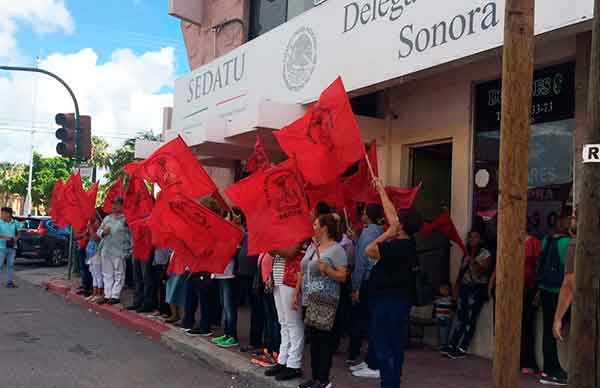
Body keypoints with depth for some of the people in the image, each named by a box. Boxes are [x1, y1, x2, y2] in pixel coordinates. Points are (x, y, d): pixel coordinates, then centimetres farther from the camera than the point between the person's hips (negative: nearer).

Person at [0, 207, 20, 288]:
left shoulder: (15, 223, 5)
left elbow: (18, 233, 13)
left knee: (11, 265, 7)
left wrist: (15, 239, -6)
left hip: (12, 247, 3)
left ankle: (9, 282, 13)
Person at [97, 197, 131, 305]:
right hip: (106, 250, 6)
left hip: (119, 252, -6)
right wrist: (103, 232, -5)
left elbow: (131, 234, -9)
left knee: (118, 275, 0)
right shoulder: (107, 218, 15)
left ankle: (115, 296, 5)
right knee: (107, 274, 10)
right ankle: (107, 295, 17)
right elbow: (99, 230, 18)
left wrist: (129, 249, -15)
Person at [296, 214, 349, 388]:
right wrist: (297, 294, 14)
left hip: (326, 303, -7)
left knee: (325, 341, -2)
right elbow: (302, 273, 17)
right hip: (310, 301, 8)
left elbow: (342, 276, -14)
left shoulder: (336, 249, -9)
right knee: (313, 340, 12)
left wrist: (326, 269, -28)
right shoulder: (312, 247, 14)